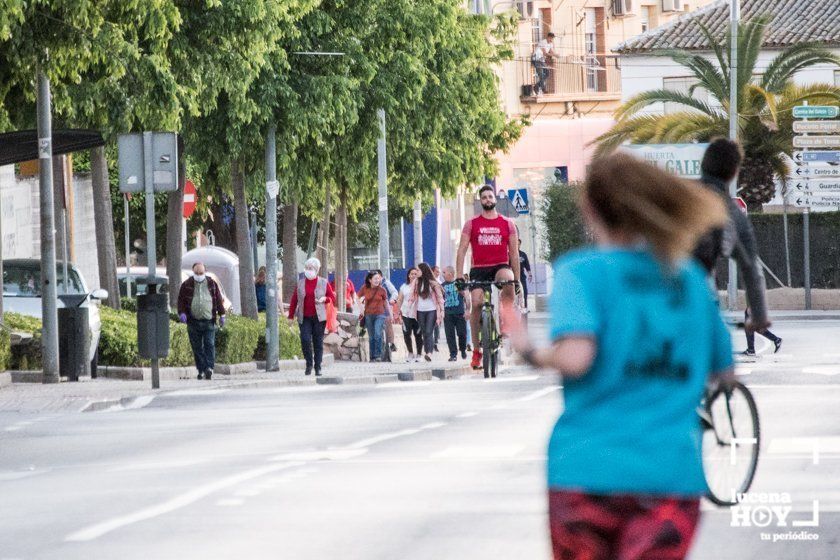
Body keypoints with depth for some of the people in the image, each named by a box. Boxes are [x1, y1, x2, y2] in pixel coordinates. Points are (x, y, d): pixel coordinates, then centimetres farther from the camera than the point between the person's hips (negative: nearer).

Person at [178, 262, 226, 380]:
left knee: (209, 344, -11)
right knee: (197, 347, 2)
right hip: (193, 321, 0)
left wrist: (221, 315, 9)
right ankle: (201, 370, 7)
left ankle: (209, 367, -15)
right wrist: (182, 313, -8)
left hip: (209, 321, 0)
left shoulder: (212, 284, 10)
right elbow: (181, 300, 7)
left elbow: (218, 300, 13)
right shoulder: (186, 285, 6)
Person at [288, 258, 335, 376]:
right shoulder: (300, 283, 10)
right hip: (304, 318, 1)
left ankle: (318, 367, 7)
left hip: (319, 317, -1)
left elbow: (332, 298, 6)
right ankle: (309, 364, 5)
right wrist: (291, 316, 4)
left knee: (318, 342, 0)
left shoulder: (323, 283, 6)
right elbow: (294, 300, 10)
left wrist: (324, 299, -15)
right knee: (305, 340, -12)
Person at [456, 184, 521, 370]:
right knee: (476, 303, -14)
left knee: (507, 279, -36)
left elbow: (514, 253, 11)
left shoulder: (507, 224, 9)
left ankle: (505, 321, -21)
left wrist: (517, 279, 7)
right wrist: (459, 277, -3)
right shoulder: (471, 224, 9)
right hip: (479, 269, 1)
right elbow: (462, 250, 6)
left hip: (500, 267, -1)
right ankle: (476, 350, -3)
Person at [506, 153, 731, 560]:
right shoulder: (690, 277, 12)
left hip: (587, 469, -2)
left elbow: (575, 357, -18)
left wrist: (532, 354, 2)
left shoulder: (580, 270, -2)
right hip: (674, 472, 2)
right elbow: (724, 371, 19)